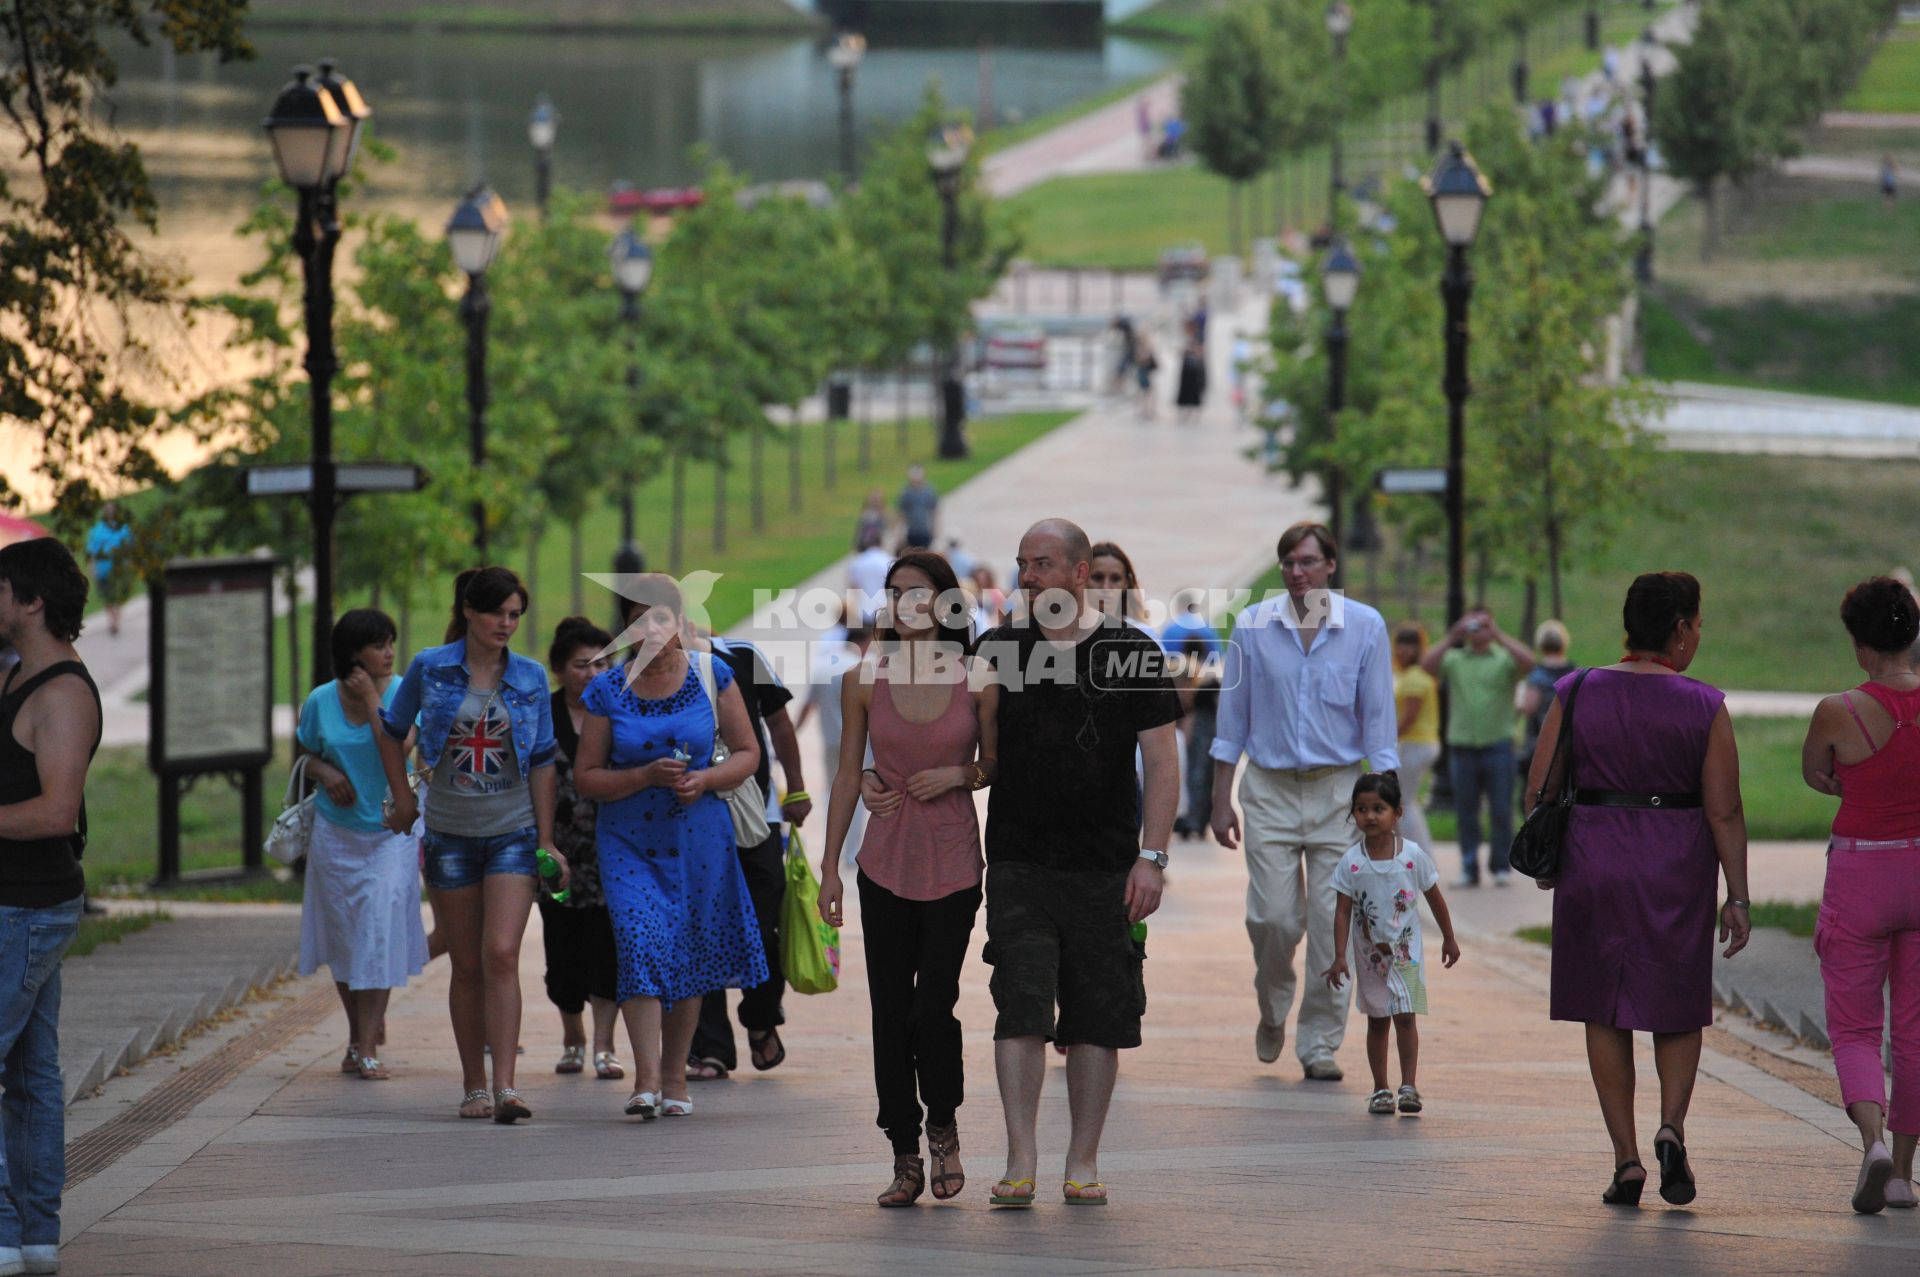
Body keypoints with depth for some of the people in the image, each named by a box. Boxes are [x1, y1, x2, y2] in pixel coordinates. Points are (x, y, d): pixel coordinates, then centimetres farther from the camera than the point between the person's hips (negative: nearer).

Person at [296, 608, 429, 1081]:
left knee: (379, 932, -10)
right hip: (336, 831, 2)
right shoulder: (321, 701, -3)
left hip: (391, 831, -2)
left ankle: (368, 1047, -7)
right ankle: (359, 1031, 27)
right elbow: (309, 757, 10)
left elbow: (397, 750, -24)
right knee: (343, 935, 8)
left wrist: (371, 698, -21)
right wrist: (325, 773, -11)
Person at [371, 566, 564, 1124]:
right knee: (467, 967, 4)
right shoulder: (429, 669, -2)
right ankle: (474, 1085, 13)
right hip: (449, 833, 1)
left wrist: (546, 839, 2)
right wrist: (403, 798, 12)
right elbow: (393, 732, 14)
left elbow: (542, 762, 5)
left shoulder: (530, 678, 1)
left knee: (501, 956, -15)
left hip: (512, 833, -1)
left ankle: (505, 1085, -20)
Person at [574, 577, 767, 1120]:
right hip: (629, 842, -1)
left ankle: (675, 1076, 18)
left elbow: (747, 752, 7)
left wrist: (705, 780, -12)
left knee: (688, 955, 5)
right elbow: (586, 777, 1)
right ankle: (646, 1081, -23)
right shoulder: (608, 690, -1)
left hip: (699, 838, 1)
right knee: (641, 946, -17)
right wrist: (647, 776, -14)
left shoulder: (712, 675, 1)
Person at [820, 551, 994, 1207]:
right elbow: (848, 775, 7)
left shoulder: (977, 680, -2)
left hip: (953, 863, -2)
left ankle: (944, 1127, 19)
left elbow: (997, 765, 10)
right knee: (890, 1012, 2)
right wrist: (830, 867, 5)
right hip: (885, 864, 2)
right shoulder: (863, 681, 2)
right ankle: (905, 1158, 11)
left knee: (932, 1006, -8)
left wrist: (958, 773, -11)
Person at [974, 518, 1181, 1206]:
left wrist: (1152, 856, -8)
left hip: (1105, 868, 0)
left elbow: (1162, 761, 0)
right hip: (1018, 863, 0)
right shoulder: (997, 649, 6)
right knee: (1021, 1006, -10)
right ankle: (1020, 1161, -10)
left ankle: (1083, 1163, 12)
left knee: (1098, 1017, 3)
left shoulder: (1129, 652, 1)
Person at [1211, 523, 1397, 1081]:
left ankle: (1320, 1044, 6)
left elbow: (1378, 721, 0)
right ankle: (1272, 1010, 23)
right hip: (1270, 789, 0)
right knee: (1273, 917, -6)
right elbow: (1232, 717, 5)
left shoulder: (1365, 627, -2)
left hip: (1339, 789, 0)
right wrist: (1221, 800, 3)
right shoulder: (1253, 626, 0)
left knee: (1333, 922, -3)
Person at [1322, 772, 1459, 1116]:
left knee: (1405, 1017, -8)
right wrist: (1339, 956, -15)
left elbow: (1435, 898, 3)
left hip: (1405, 949, -1)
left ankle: (1408, 1085, -6)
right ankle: (1380, 1089, 14)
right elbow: (1343, 911, -8)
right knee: (1377, 1020, 9)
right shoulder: (1352, 863, -9)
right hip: (1369, 952, 1)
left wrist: (1449, 939, 10)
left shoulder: (1413, 855, -9)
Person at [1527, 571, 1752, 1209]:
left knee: (1605, 1014, 10)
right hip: (1678, 869, -1)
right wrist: (1737, 898, -2)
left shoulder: (1577, 694, -1)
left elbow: (1539, 790, 1)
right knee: (1678, 1007, 14)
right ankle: (1672, 1125, -9)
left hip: (1593, 867, 1)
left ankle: (1626, 1160, 4)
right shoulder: (1703, 707, -6)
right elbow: (1724, 811, -8)